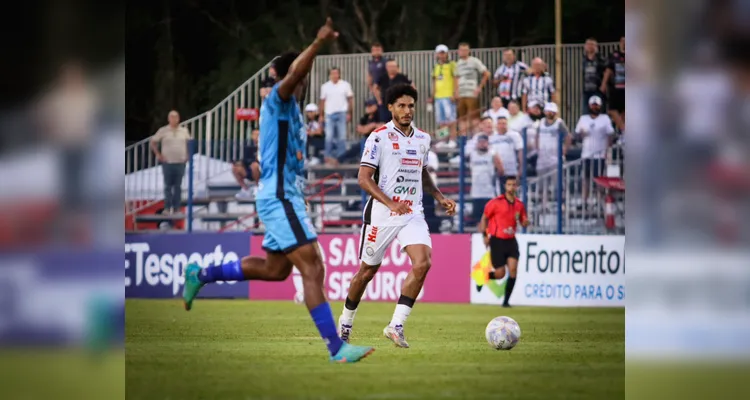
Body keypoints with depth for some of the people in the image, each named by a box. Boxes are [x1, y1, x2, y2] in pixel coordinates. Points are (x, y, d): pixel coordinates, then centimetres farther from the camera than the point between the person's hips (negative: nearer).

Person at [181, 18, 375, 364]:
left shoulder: (291, 108, 18)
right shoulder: (278, 99, -10)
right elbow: (293, 75, -33)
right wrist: (318, 44, -44)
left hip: (285, 196, 10)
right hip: (279, 196, -10)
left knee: (276, 269, 23)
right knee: (312, 268, -14)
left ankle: (201, 275, 34)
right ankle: (336, 348, -17)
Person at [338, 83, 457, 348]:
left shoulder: (422, 139, 11)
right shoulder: (379, 137, -8)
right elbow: (364, 179, -13)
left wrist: (440, 198, 14)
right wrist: (390, 203, -24)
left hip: (413, 214, 4)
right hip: (382, 214, -4)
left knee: (423, 263, -18)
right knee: (367, 270, 7)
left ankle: (396, 326, -15)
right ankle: (345, 323, 29)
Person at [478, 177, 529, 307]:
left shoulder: (519, 205, 5)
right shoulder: (496, 202, -8)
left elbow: (524, 223, 14)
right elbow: (484, 218, 1)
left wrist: (525, 222, -11)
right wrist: (485, 235, -4)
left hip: (511, 241, 4)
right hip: (497, 241, -4)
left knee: (513, 269, -11)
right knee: (500, 274, -5)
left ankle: (506, 301, -1)